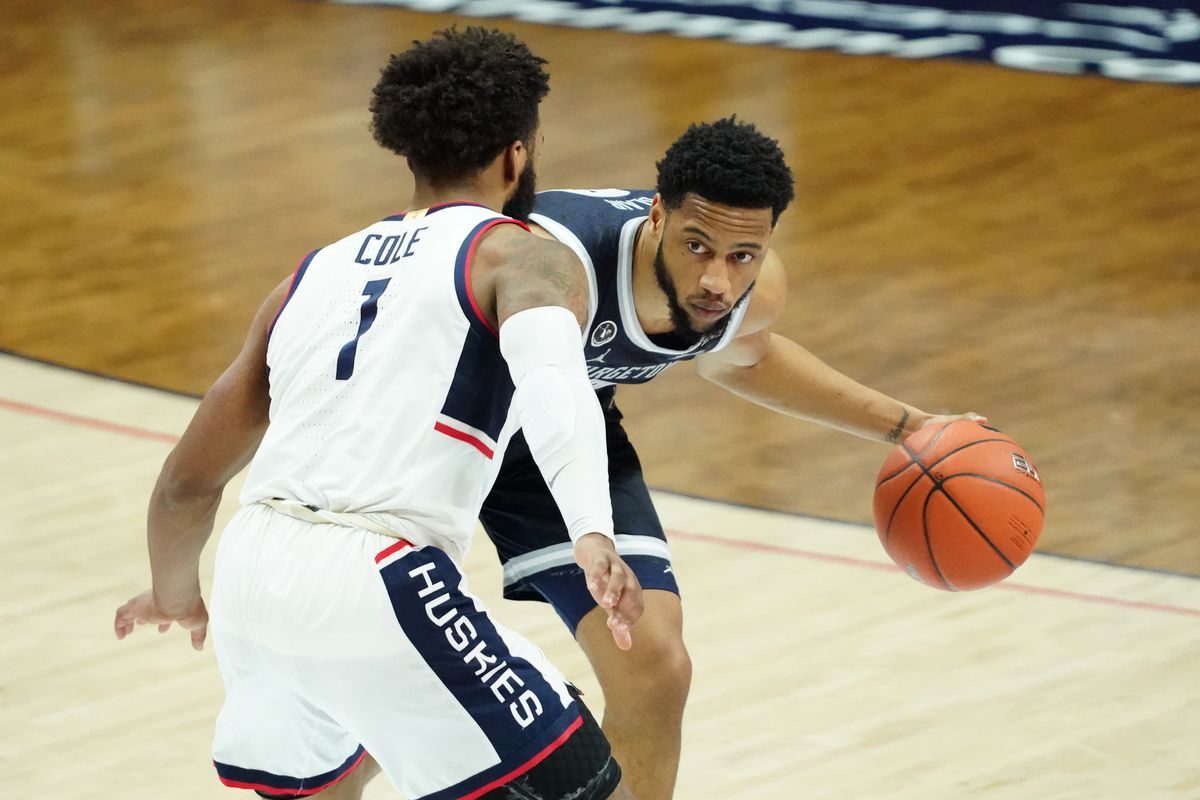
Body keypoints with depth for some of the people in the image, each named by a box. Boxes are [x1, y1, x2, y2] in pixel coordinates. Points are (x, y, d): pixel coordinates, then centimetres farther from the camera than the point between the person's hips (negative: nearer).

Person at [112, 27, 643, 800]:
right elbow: (550, 379, -18)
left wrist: (176, 594, 47)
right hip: (379, 583, -7)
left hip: (253, 567, 7)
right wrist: (592, 533, -33)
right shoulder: (523, 255, 7)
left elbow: (187, 483, 29)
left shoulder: (317, 273, 24)